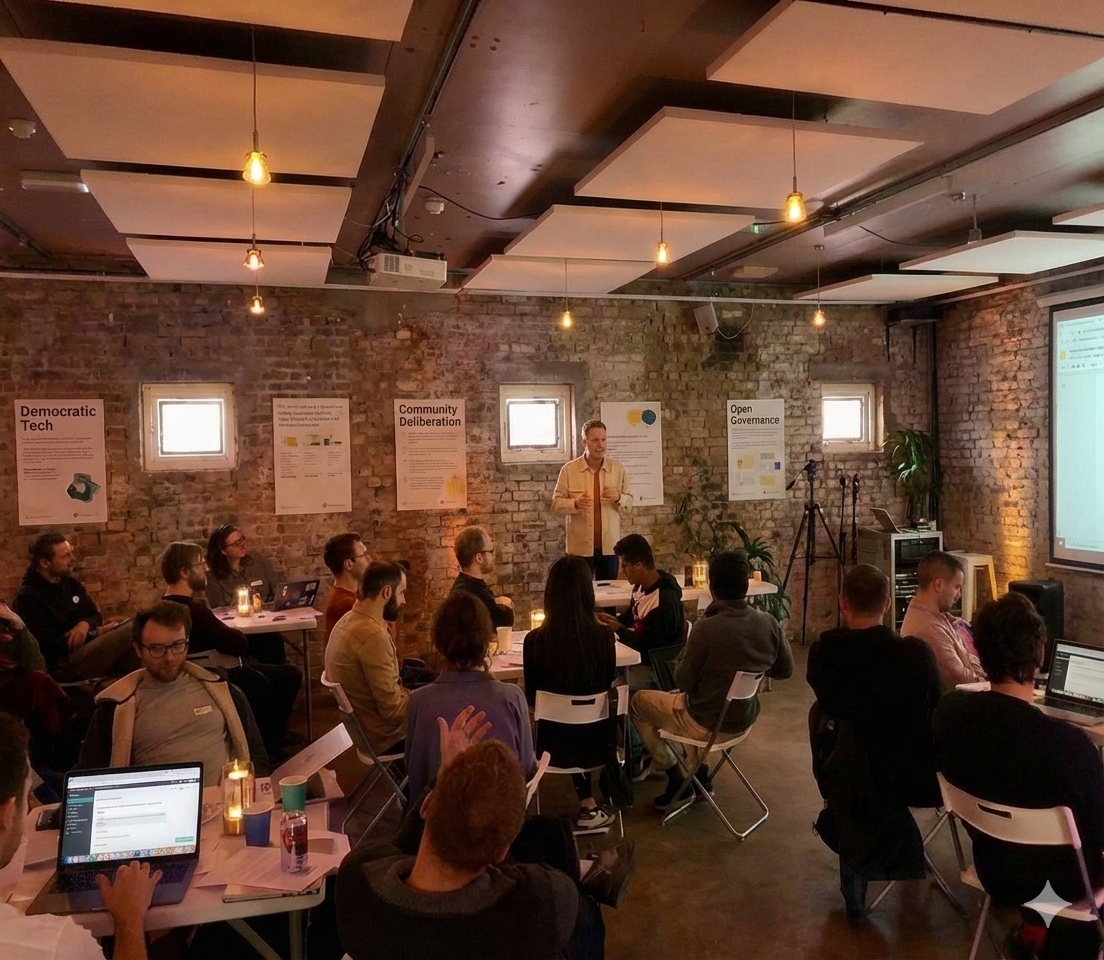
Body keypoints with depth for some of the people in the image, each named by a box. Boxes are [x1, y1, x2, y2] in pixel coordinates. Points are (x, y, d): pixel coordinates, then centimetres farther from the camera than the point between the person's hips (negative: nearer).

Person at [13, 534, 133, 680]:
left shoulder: (71, 583, 14)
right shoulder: (27, 598, -10)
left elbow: (95, 615, 17)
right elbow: (48, 646, -15)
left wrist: (85, 624, -8)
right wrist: (95, 633, -15)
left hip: (90, 646, 8)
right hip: (65, 663, -8)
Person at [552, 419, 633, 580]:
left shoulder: (618, 469, 4)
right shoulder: (569, 469, -4)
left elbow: (629, 501, 6)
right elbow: (556, 504, -3)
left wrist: (618, 498, -16)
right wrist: (575, 504, -23)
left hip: (609, 546, 2)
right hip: (580, 547, -2)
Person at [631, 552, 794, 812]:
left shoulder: (706, 628, -30)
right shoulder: (769, 623, -14)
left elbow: (684, 682, -19)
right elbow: (785, 671, 1)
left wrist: (685, 654, -2)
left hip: (708, 724, -6)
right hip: (745, 719, 6)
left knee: (638, 702, 16)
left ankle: (674, 776, 21)